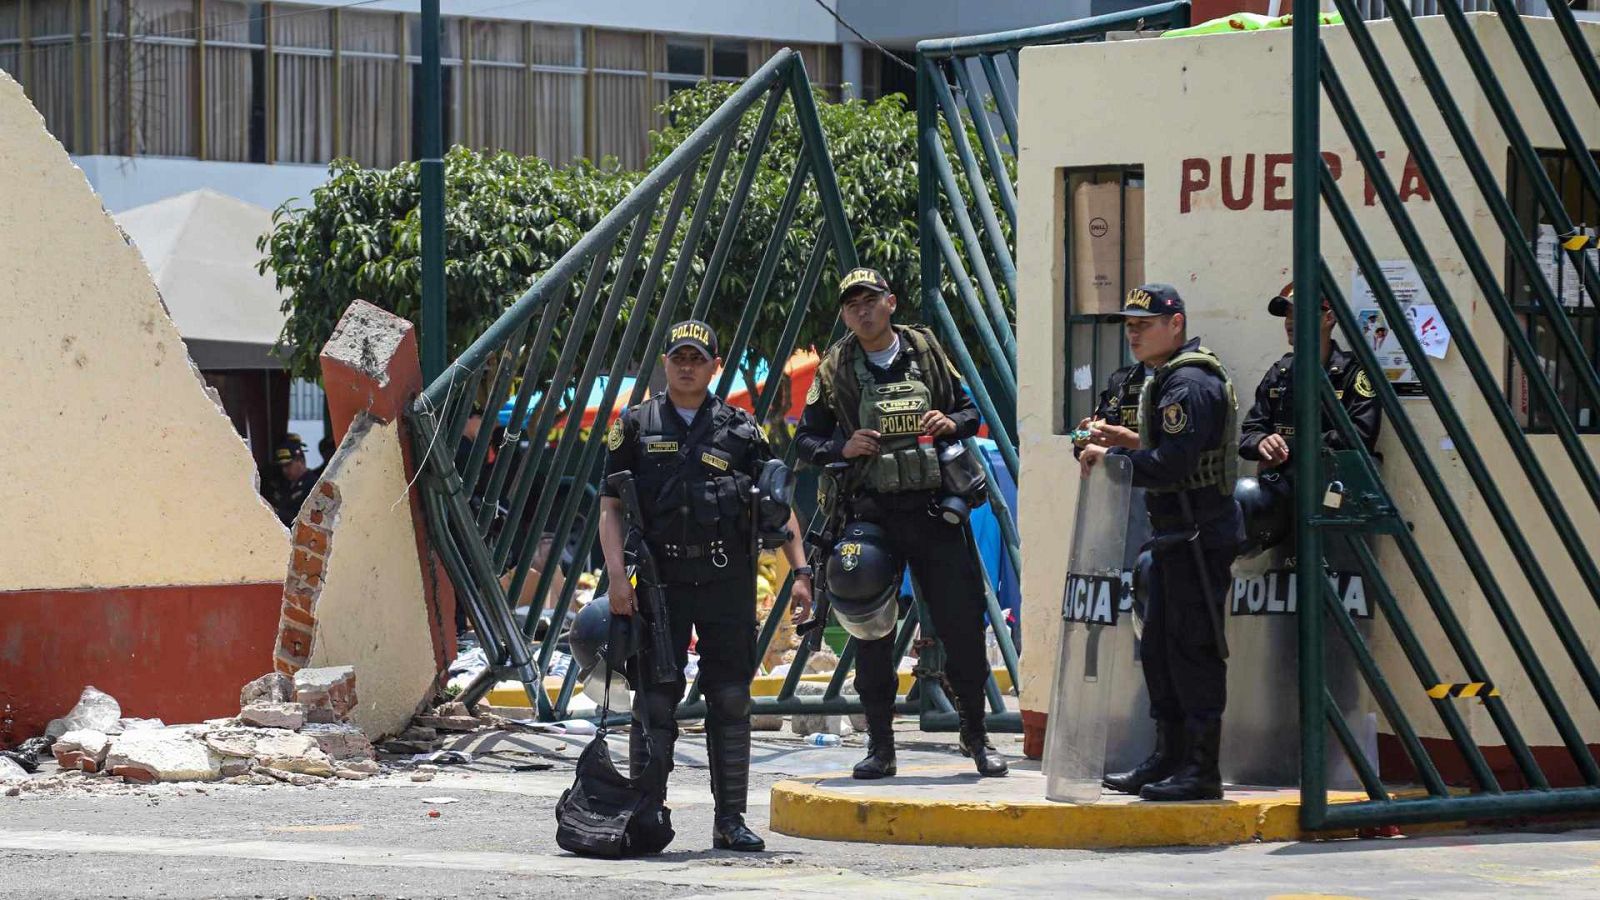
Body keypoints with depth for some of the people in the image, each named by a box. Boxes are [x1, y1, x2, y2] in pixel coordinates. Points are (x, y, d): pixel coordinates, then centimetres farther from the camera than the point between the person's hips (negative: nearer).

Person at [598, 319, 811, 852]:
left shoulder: (739, 429, 9)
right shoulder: (637, 427, 7)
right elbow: (610, 507, 3)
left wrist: (800, 572, -2)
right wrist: (617, 577, -9)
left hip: (727, 583, 1)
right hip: (661, 581, -1)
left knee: (731, 702, 3)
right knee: (655, 702, -2)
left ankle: (731, 820, 8)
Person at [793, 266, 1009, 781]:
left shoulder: (926, 352, 8)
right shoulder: (835, 369, 6)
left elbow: (971, 410, 18)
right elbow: (805, 440, 9)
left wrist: (952, 424, -5)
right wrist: (841, 447, -11)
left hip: (934, 510, 0)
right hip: (871, 513, 0)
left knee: (961, 623, -1)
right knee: (872, 632, 1)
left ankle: (976, 737, 13)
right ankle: (880, 747, 9)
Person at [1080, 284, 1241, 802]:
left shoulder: (1188, 385, -16)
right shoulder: (1169, 380, 18)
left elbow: (1170, 466, -24)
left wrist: (1110, 460, -15)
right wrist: (1132, 443, 13)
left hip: (1199, 539, -11)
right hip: (1178, 537, 11)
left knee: (1193, 651, -8)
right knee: (1158, 649, 14)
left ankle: (1202, 769, -6)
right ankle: (1169, 759, 21)